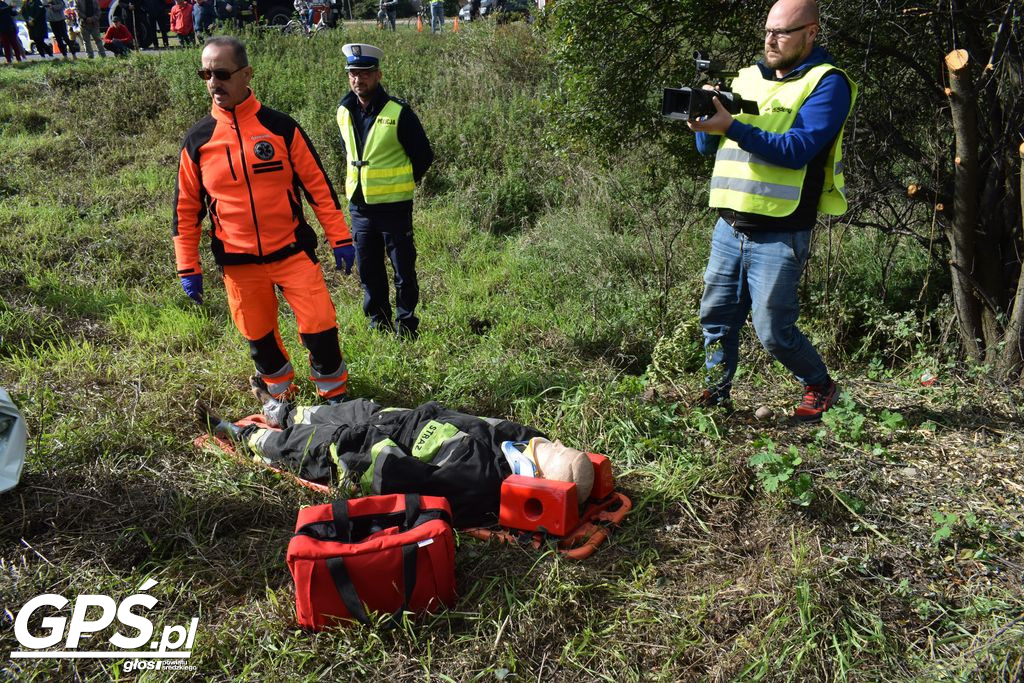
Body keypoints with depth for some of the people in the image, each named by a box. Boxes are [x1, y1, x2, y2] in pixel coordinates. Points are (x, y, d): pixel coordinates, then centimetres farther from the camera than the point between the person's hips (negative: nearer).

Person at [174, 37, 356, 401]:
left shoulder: (280, 127, -4)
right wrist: (188, 267, 6)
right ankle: (283, 397, 37)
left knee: (319, 328, -3)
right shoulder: (197, 140, 0)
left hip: (292, 252, -1)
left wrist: (340, 239, -2)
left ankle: (335, 395, 21)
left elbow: (318, 184, 0)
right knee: (259, 337, 13)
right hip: (238, 263, 2)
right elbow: (187, 207, 7)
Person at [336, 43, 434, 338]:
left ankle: (407, 324, 17)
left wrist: (403, 184, 3)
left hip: (393, 206, -5)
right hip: (358, 206, 5)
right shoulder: (344, 111, 5)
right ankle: (378, 322, 26)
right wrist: (358, 181, 16)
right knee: (368, 270, 12)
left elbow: (423, 155, -3)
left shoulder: (398, 111, -11)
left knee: (403, 269, 3)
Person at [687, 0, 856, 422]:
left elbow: (798, 149, -18)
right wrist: (706, 119, -9)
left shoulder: (828, 83, -4)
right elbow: (708, 146, 13)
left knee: (773, 330, -2)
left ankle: (820, 387, 22)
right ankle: (716, 394, 26)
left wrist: (732, 126, -26)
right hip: (729, 227, 6)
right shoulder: (747, 78, 14)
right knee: (716, 317, 9)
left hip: (779, 235, -6)